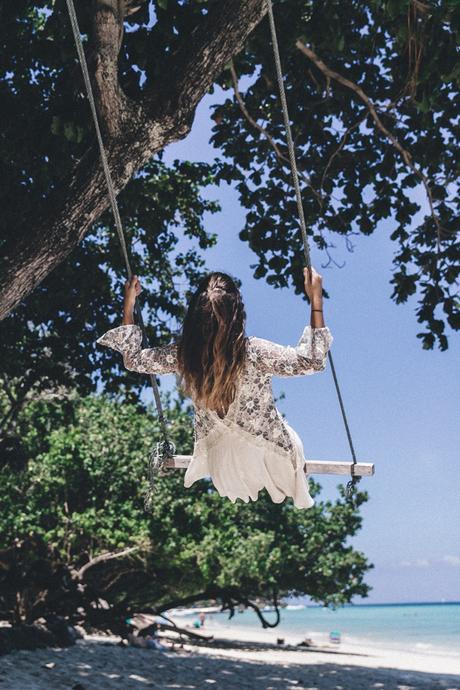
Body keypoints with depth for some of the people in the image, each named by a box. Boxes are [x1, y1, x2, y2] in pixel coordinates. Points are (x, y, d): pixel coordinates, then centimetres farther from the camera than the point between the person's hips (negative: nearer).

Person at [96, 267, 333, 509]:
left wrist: (128, 306, -4)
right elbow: (312, 360, -26)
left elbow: (133, 359, -8)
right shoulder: (255, 353, -37)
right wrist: (316, 299, -26)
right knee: (292, 441, 33)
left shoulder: (182, 354, -25)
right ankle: (299, 496, 58)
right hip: (268, 452, -3)